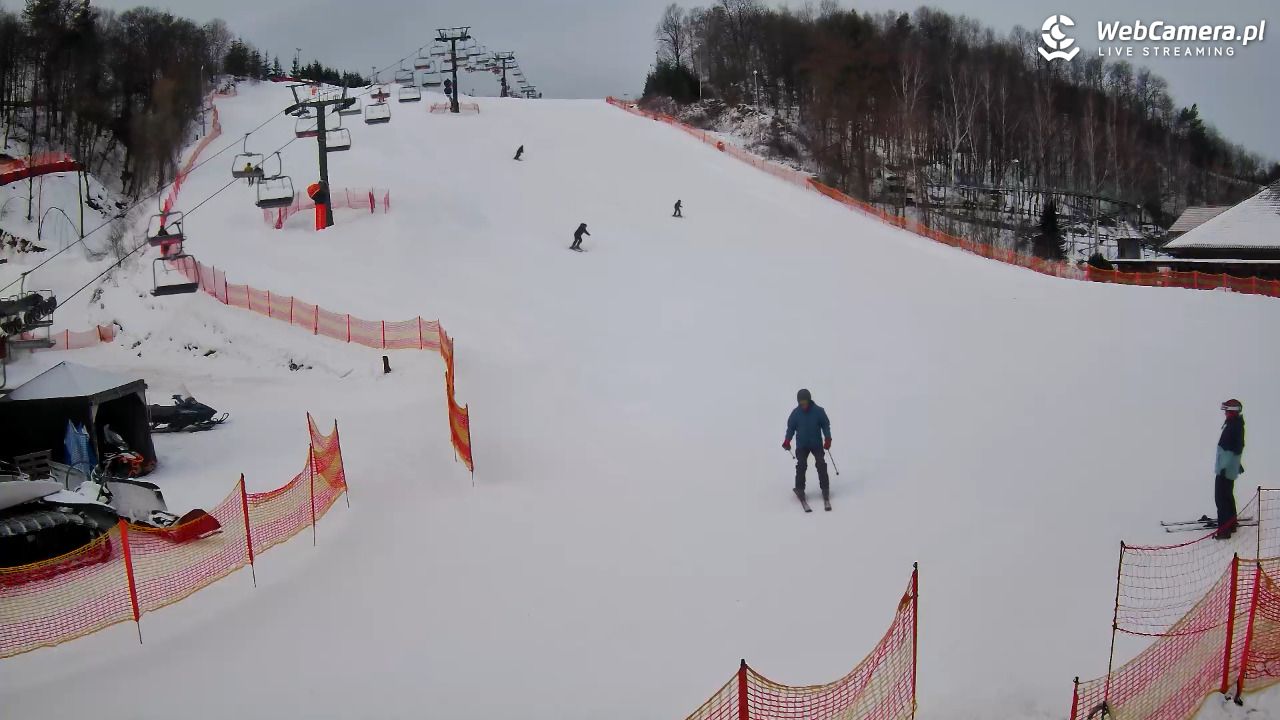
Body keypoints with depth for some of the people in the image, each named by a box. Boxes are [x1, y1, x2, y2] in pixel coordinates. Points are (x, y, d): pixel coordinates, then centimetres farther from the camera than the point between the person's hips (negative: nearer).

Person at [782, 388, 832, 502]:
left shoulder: (818, 411, -10)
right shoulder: (795, 413, -7)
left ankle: (825, 489, 2)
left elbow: (825, 425, -2)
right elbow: (791, 427, 2)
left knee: (821, 465, -8)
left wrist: (827, 439, -13)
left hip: (817, 444, 0)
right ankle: (800, 489, -1)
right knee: (801, 466, -11)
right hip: (801, 445, 0)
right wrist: (787, 440, -11)